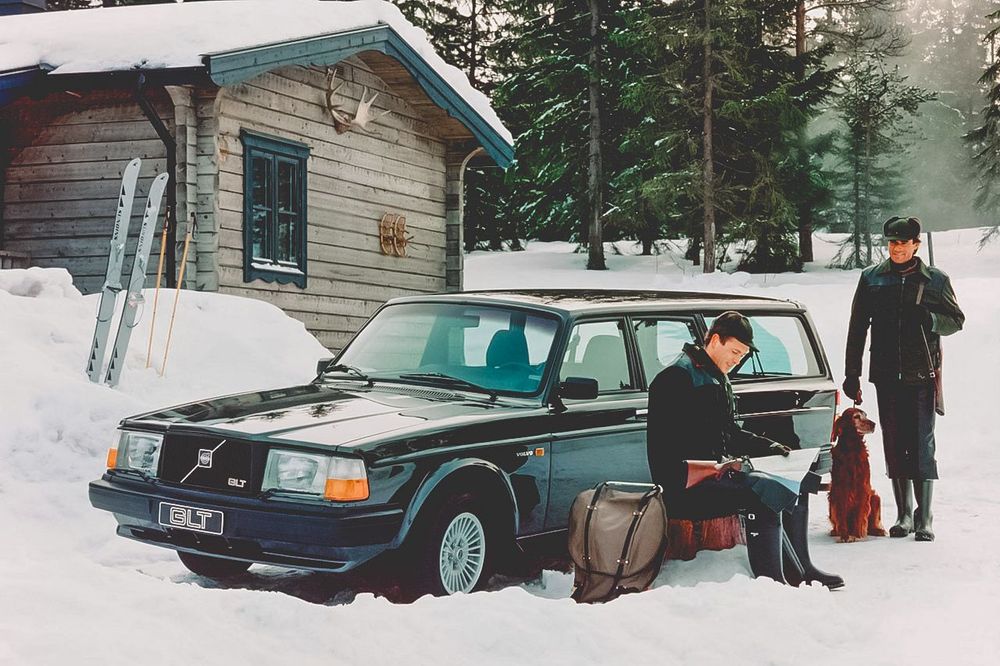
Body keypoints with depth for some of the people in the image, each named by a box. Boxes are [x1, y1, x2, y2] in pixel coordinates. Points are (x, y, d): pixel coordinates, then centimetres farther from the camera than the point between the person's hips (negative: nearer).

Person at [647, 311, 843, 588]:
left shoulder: (720, 381, 20)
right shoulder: (676, 377, -12)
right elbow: (666, 445, -18)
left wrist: (769, 447, 10)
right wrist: (715, 465, -23)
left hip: (719, 470, 10)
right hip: (685, 485, -10)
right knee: (761, 496, -29)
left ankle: (800, 568, 9)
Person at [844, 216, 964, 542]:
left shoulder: (936, 280, 4)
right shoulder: (871, 278, 7)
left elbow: (956, 320, 10)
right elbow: (857, 328, 9)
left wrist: (930, 319, -13)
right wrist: (852, 373, 5)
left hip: (922, 375, -2)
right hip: (886, 374, 2)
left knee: (922, 444, -4)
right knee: (894, 444, 6)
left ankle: (924, 518, 2)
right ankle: (903, 514, 16)